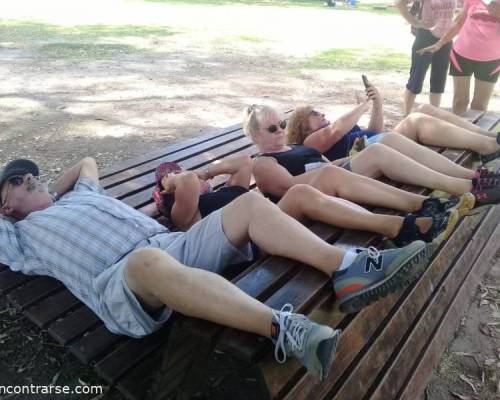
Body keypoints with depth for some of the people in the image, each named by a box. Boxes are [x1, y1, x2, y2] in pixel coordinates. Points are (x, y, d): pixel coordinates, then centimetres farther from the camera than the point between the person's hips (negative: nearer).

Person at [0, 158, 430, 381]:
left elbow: (89, 162, 54)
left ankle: (349, 270, -22)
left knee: (252, 203, -10)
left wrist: (53, 193, 49)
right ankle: (284, 330, -51)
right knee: (150, 260, -42)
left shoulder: (80, 194, 37)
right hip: (121, 282, -6)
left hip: (176, 246, 7)